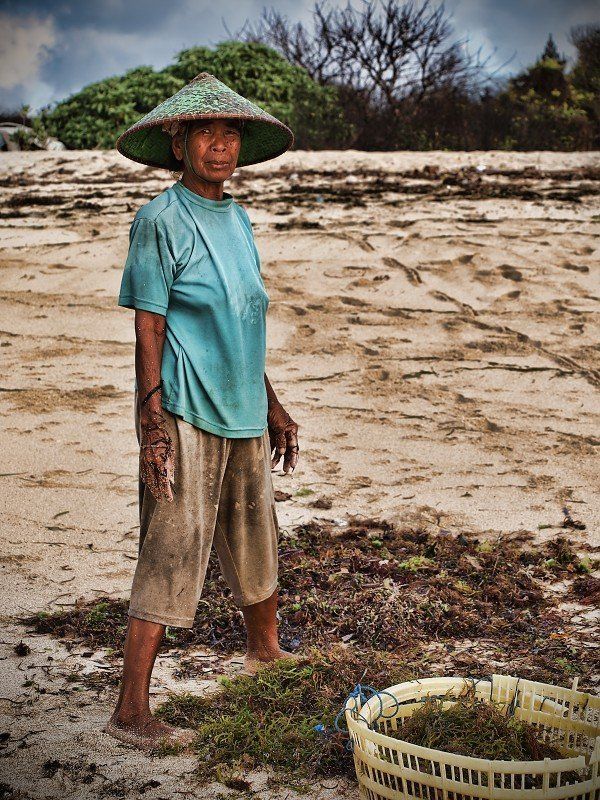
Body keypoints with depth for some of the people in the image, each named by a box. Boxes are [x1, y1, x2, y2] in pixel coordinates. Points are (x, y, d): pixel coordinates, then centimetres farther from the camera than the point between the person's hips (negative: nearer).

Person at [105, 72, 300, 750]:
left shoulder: (236, 219, 11)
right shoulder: (160, 222, -10)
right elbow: (148, 333, -13)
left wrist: (272, 408, 21)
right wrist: (153, 430, -18)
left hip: (241, 414, 8)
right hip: (185, 414, -8)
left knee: (255, 540, 21)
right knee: (170, 559, -5)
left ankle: (264, 651, 45)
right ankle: (130, 712, 4)